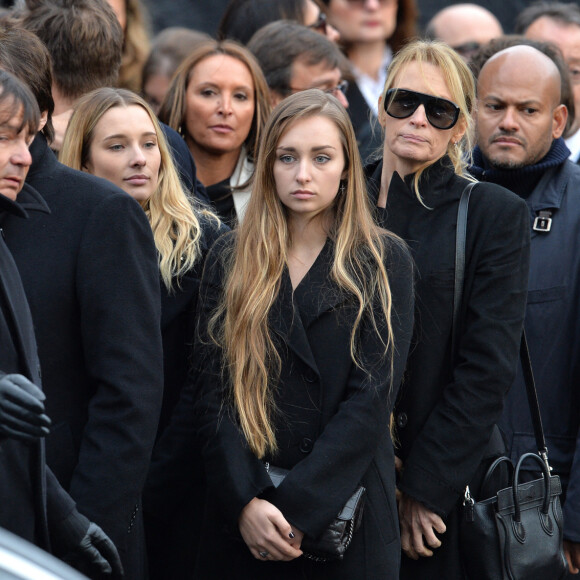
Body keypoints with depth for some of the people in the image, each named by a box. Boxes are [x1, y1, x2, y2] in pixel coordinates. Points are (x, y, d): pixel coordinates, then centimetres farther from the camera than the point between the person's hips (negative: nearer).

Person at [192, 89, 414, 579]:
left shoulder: (383, 263, 0)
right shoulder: (230, 259, 6)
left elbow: (372, 397, -8)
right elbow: (214, 391, -1)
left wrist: (295, 509, -16)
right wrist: (246, 502, -15)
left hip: (345, 513, -2)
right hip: (240, 516, 2)